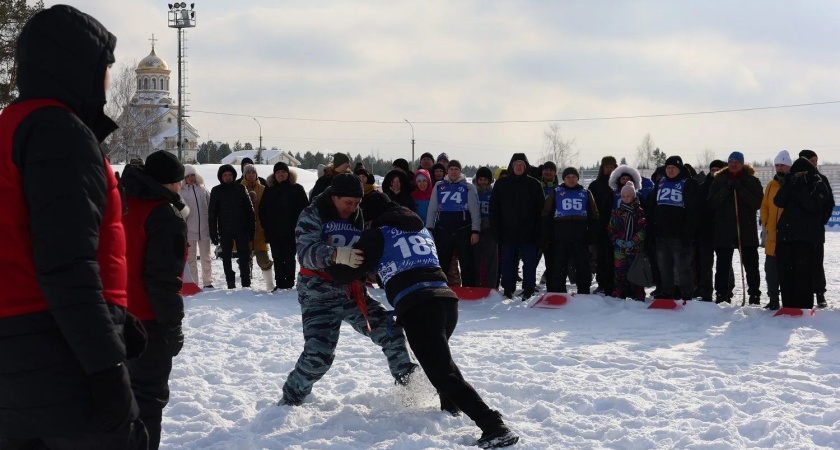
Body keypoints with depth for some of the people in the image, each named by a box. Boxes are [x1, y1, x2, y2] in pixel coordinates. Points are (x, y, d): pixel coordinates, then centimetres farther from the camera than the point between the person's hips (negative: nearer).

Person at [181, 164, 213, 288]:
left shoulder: (203, 190, 5)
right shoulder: (181, 192, -2)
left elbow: (210, 208, 8)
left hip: (204, 229, 2)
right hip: (189, 230, -2)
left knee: (206, 257, 10)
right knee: (190, 259, 3)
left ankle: (208, 282, 18)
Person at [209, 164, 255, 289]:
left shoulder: (241, 189, 5)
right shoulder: (216, 191, 3)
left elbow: (249, 210, 5)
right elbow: (212, 213, 2)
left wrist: (251, 229, -1)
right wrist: (213, 232, -4)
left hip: (241, 230, 0)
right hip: (225, 231, 0)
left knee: (244, 257, 0)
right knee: (226, 257, 5)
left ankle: (246, 283, 6)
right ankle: (230, 282, 12)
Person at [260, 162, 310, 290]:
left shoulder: (296, 189, 1)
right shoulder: (269, 190, 11)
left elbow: (304, 208, -2)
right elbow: (262, 209, 14)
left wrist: (297, 225, -8)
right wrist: (266, 225, 3)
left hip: (291, 231, -3)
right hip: (274, 232, 3)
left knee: (289, 258, 0)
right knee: (277, 259, 5)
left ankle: (289, 283, 3)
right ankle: (279, 283, 9)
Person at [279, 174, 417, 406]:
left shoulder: (359, 218, 7)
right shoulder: (312, 215, -10)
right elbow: (306, 252, -27)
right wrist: (336, 255, -45)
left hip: (352, 291, 6)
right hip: (319, 295, -5)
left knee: (390, 329, -2)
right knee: (318, 353, -17)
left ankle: (407, 380, 17)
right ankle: (290, 399, 3)